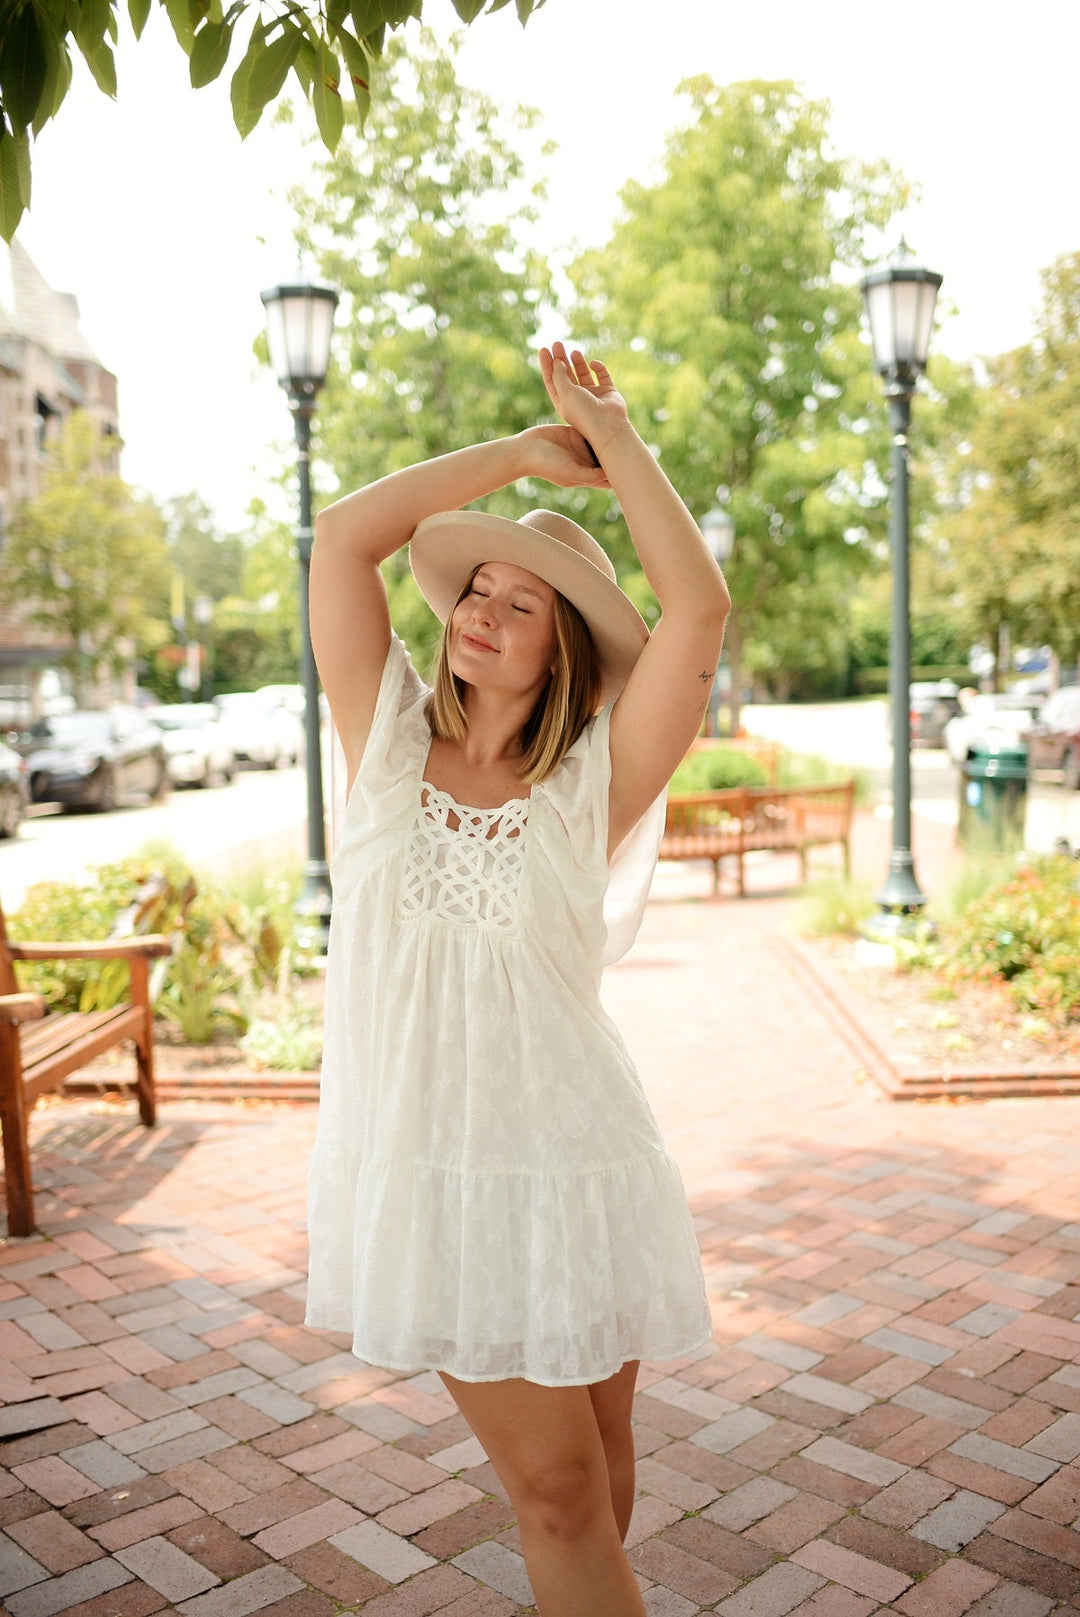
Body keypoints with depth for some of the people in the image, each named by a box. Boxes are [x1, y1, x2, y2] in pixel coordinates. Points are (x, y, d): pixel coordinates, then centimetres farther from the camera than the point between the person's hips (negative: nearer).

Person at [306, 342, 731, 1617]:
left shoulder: (593, 781, -4)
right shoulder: (389, 739, 1)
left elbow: (697, 608, -15)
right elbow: (342, 536, -5)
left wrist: (615, 438, -7)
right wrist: (523, 453, -3)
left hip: (567, 1165, 0)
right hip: (419, 1168, 1)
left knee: (593, 1473, 17)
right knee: (554, 1485, 9)